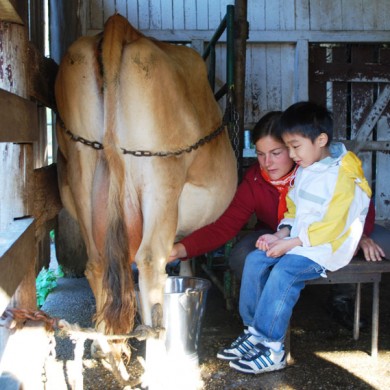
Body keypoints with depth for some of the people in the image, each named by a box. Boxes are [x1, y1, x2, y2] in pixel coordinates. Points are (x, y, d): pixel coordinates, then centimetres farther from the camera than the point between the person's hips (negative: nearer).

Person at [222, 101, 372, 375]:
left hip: (328, 248, -8)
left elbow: (330, 226, -21)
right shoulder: (304, 170, 11)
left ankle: (272, 349, -18)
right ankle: (254, 331, -2)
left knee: (283, 272, -29)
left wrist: (290, 243, -21)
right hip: (296, 241, 9)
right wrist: (280, 235, -2)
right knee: (255, 260, -8)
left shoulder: (342, 176, -17)